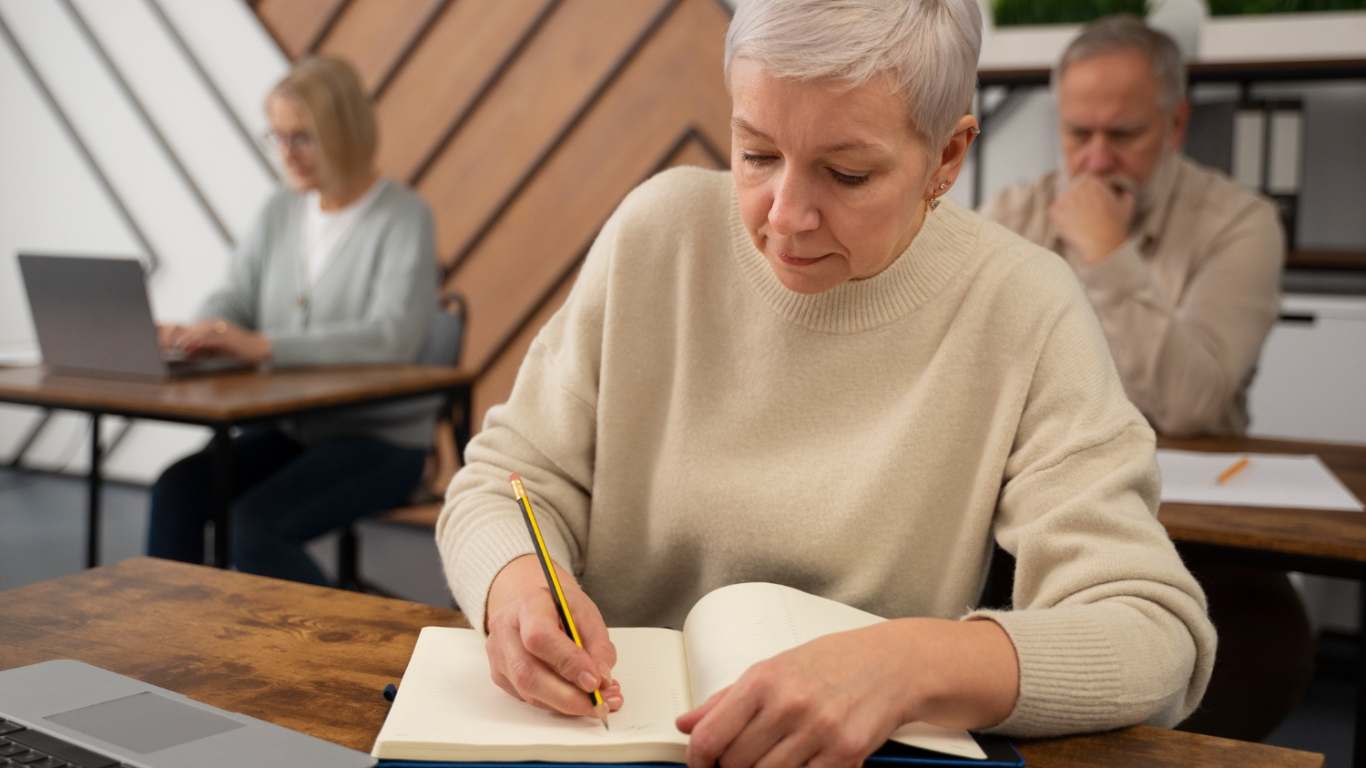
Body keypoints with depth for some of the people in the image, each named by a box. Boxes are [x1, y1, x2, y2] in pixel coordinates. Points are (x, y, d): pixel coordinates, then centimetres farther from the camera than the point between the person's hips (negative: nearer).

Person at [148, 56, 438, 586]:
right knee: (177, 488, -19)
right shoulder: (280, 213, 10)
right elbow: (234, 301, 8)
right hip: (290, 427, 6)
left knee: (255, 523, -26)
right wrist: (194, 334, -18)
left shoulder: (404, 218, -11)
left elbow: (392, 338, -25)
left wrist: (261, 345, -34)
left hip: (381, 438, -6)